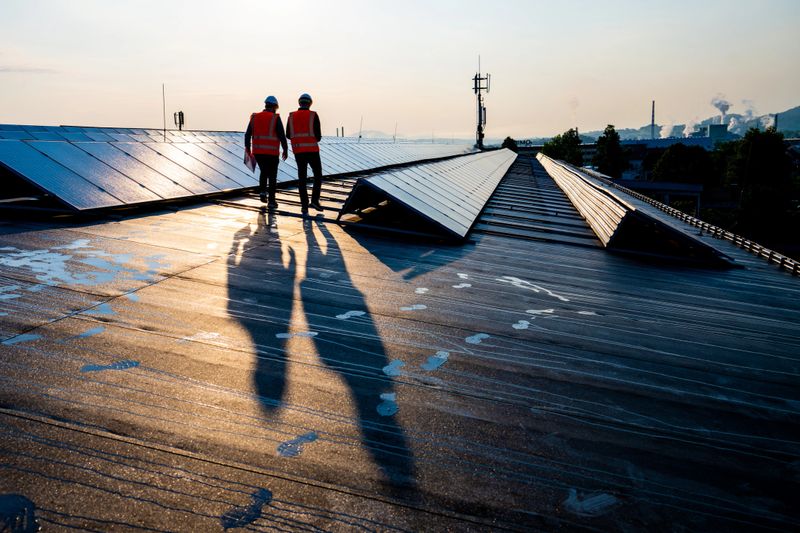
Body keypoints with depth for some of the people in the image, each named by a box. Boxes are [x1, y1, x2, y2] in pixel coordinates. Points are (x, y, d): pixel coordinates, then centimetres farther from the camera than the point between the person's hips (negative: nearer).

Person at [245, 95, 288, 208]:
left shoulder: (254, 117, 7)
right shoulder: (275, 118, -5)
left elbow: (247, 134, 6)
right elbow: (282, 136, -9)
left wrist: (248, 149, 13)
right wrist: (285, 150, 2)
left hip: (257, 151, 4)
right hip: (272, 152, -4)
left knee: (264, 171, 26)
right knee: (272, 176, 7)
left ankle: (262, 191, 7)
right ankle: (271, 201, 5)